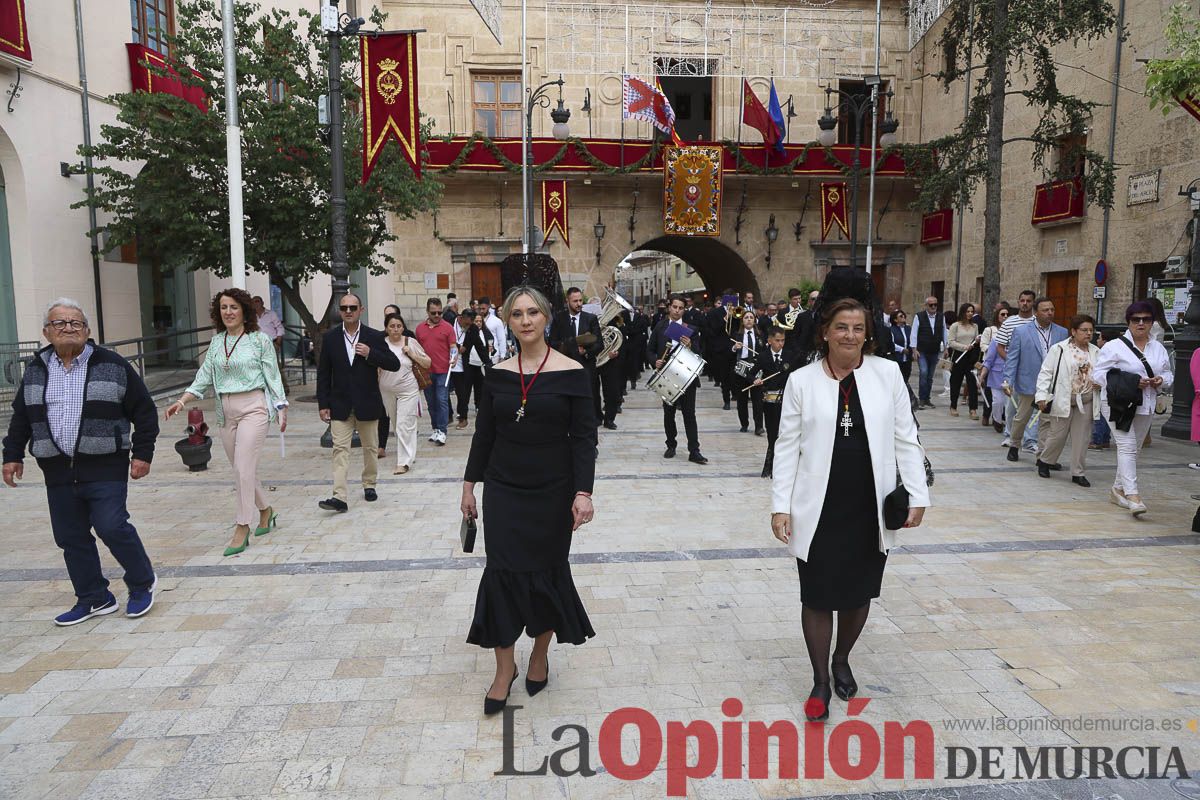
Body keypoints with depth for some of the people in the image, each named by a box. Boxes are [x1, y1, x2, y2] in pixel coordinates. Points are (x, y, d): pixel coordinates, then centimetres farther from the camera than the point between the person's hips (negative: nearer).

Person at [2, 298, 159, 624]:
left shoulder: (112, 365, -2)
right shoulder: (35, 371, 11)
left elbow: (144, 411, 0)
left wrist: (142, 453, -5)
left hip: (105, 468, -5)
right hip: (57, 471, 5)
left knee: (112, 527, -12)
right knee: (70, 537, 8)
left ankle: (142, 584, 10)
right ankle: (93, 599, 21)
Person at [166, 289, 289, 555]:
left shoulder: (260, 339, -3)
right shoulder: (216, 342, 10)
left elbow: (273, 376, -2)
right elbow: (204, 376, 9)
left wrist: (281, 409, -4)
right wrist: (181, 401, -2)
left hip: (254, 407, -5)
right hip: (226, 411, 5)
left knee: (243, 467, -11)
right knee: (242, 468, 11)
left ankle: (242, 529, -5)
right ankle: (265, 510, 31)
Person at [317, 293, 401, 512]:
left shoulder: (374, 336, -3)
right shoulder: (330, 337, 1)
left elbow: (394, 364, -4)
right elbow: (323, 373, 3)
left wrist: (370, 353, -18)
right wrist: (323, 404, -1)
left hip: (367, 404, 0)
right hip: (340, 405, 0)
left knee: (370, 448, 13)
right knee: (340, 449, -6)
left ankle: (369, 484, 32)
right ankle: (339, 497, -9)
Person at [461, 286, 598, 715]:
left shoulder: (571, 373, -8)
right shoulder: (497, 373, 2)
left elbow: (584, 437, -9)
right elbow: (484, 433, 8)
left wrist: (583, 492, -16)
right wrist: (469, 485, 8)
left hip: (552, 491, -2)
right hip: (503, 490, 2)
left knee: (546, 570, 9)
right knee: (502, 571, 2)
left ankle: (540, 654, 33)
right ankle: (505, 667, 18)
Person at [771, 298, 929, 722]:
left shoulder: (888, 373, 0)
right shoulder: (801, 380, -3)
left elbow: (905, 438, 4)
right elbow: (787, 446, -2)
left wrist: (917, 494, 0)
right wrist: (781, 505, -7)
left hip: (870, 508, 2)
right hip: (818, 509, -1)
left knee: (859, 592, 16)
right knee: (817, 597, 6)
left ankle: (841, 660, 41)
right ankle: (820, 681, 24)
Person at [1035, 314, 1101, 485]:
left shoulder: (1096, 352, 10)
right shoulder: (1059, 349, -4)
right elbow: (1046, 373, -6)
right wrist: (1042, 395, -15)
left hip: (1086, 402, 4)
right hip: (1063, 400, -4)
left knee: (1081, 438, 6)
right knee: (1057, 435, 2)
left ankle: (1078, 473, 15)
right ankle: (1045, 461, 27)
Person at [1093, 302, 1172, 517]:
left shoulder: (1159, 348, 10)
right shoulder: (1114, 346, -8)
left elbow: (1168, 374, 19)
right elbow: (1100, 373, -11)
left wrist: (1161, 380, -6)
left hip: (1145, 406, 7)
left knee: (1134, 448, 13)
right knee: (1127, 446, -15)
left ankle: (1118, 489, 26)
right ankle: (1132, 495, -18)